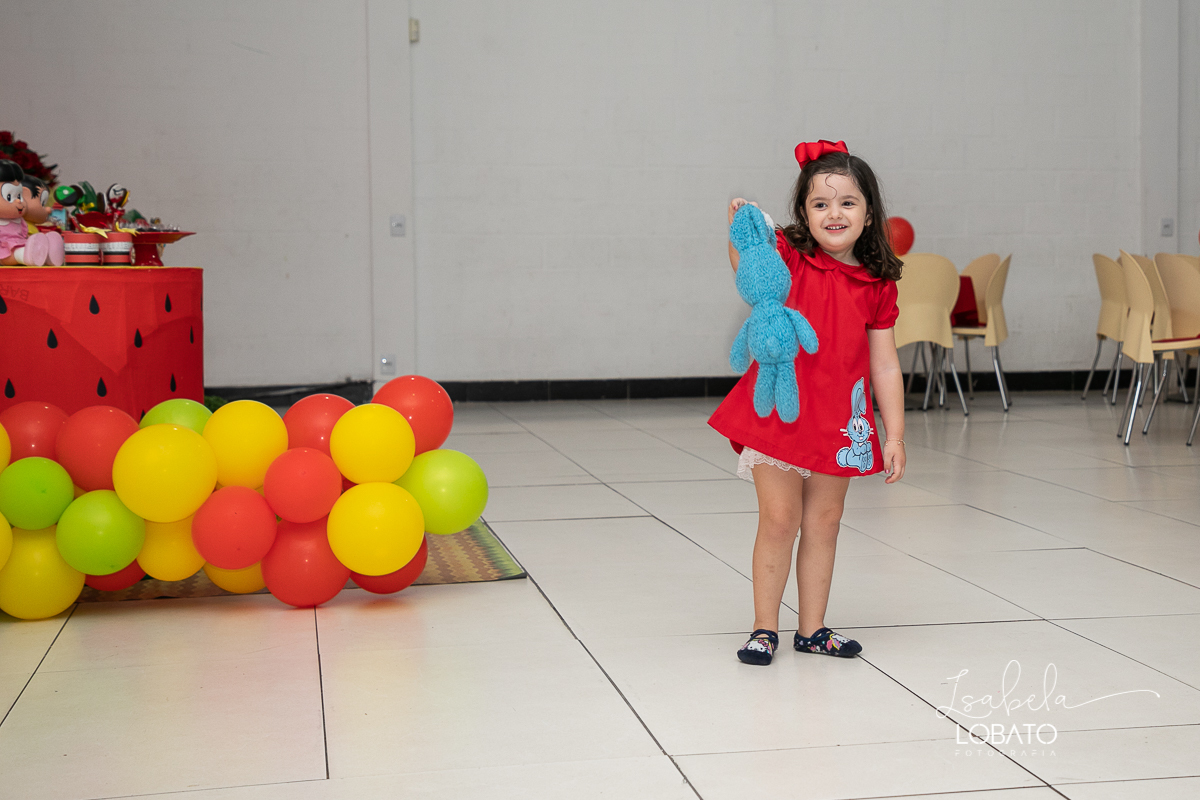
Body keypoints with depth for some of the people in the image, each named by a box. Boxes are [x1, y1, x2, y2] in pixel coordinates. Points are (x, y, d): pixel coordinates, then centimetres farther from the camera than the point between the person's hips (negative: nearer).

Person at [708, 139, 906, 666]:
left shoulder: (877, 286, 2)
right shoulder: (787, 256, -4)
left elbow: (884, 366, 4)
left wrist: (894, 436, 2)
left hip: (839, 420, 3)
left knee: (823, 522, 11)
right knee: (779, 520, -1)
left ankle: (812, 628, 23)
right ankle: (765, 628, 13)